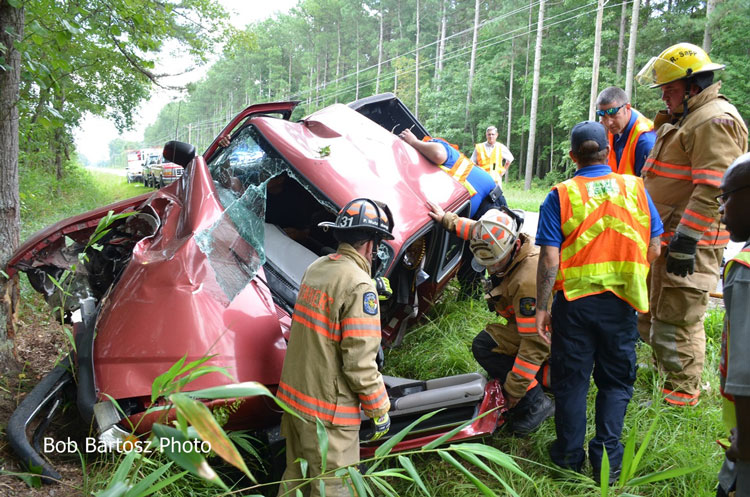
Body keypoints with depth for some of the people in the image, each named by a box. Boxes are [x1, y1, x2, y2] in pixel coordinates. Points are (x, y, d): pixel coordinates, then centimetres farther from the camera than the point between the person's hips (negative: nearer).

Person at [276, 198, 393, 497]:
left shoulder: (315, 269, 3)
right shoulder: (359, 285, -21)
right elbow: (359, 363, -23)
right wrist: (380, 409, -7)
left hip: (292, 396, 8)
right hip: (327, 411, -8)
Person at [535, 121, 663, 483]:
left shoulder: (560, 195, -6)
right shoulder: (635, 188, 1)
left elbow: (549, 259, -10)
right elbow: (654, 250, 3)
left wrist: (542, 307, -3)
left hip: (574, 300, -1)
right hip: (621, 302, 2)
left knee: (571, 380, 12)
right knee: (615, 380, 15)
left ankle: (570, 456, 23)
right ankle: (608, 459, 17)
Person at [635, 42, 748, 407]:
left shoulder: (715, 120, -15)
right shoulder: (684, 119, 19)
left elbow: (712, 189, -24)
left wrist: (686, 240, -26)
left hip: (689, 242, -11)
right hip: (664, 236, 11)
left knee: (677, 320, -2)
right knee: (650, 311, 20)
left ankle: (682, 393, 12)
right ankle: (662, 368, 36)